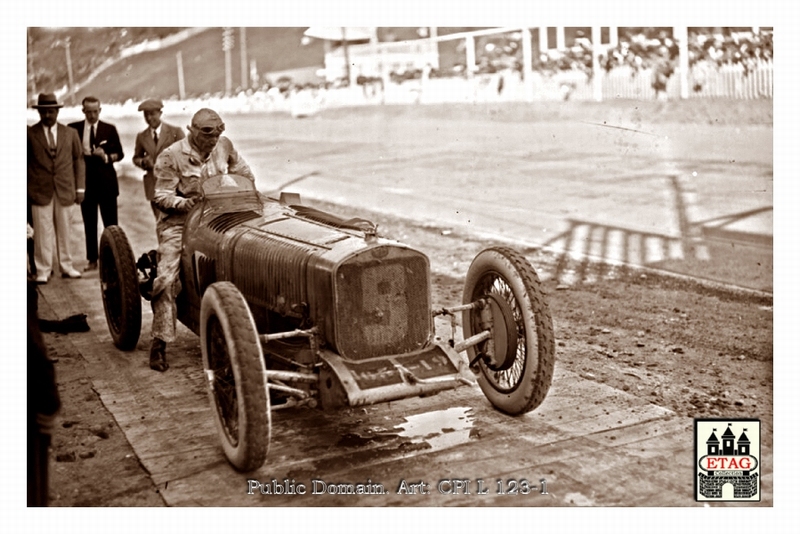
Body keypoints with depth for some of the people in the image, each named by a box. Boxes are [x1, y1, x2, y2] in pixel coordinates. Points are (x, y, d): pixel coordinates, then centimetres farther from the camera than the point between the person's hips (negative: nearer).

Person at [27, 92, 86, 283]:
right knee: (42, 232, -1)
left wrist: (80, 188, 6)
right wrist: (25, 189, 0)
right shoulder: (30, 134, 1)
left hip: (64, 190, 2)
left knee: (64, 231, 9)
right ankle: (43, 271, 6)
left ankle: (66, 267, 20)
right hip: (39, 191, -2)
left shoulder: (70, 133, 9)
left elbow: (78, 160, 11)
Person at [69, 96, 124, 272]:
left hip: (107, 181, -1)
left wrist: (106, 157, -12)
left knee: (111, 222, 1)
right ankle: (92, 260, 10)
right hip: (85, 181, 1)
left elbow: (119, 153, 6)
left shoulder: (110, 129, 5)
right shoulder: (74, 129, 6)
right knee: (89, 223, 5)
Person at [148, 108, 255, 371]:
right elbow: (161, 196, -13)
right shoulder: (170, 156, -13)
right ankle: (159, 343, -11)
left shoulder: (224, 146, 3)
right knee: (167, 279, -19)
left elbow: (243, 171, 21)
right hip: (178, 223, -4)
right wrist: (184, 203, -30)